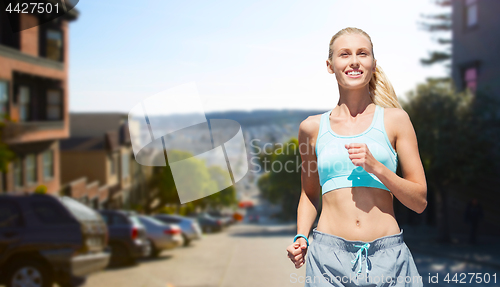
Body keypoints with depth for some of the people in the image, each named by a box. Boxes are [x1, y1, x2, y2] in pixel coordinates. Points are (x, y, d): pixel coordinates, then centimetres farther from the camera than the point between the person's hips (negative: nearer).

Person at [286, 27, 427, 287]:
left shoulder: (395, 119, 2)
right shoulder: (312, 127, 5)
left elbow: (420, 201, 2)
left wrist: (375, 167, -12)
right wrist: (301, 238, 2)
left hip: (387, 257, 0)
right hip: (330, 255, 1)